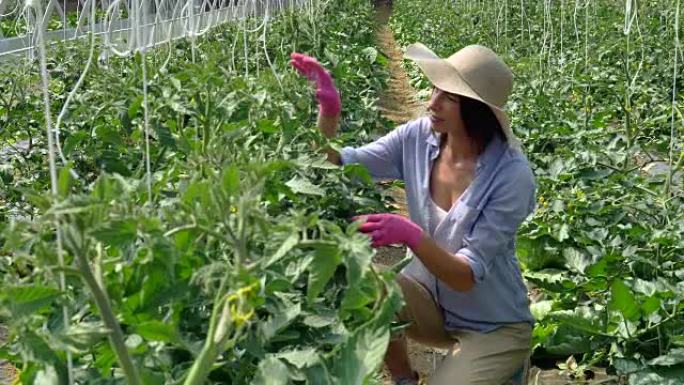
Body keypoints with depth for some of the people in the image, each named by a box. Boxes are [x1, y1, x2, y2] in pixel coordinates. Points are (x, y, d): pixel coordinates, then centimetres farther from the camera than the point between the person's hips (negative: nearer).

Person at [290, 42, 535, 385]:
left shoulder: (511, 175, -26)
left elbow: (468, 275, -27)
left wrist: (411, 235, -43)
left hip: (494, 325, -4)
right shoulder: (419, 138, -11)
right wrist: (328, 112, -25)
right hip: (430, 296, 4)